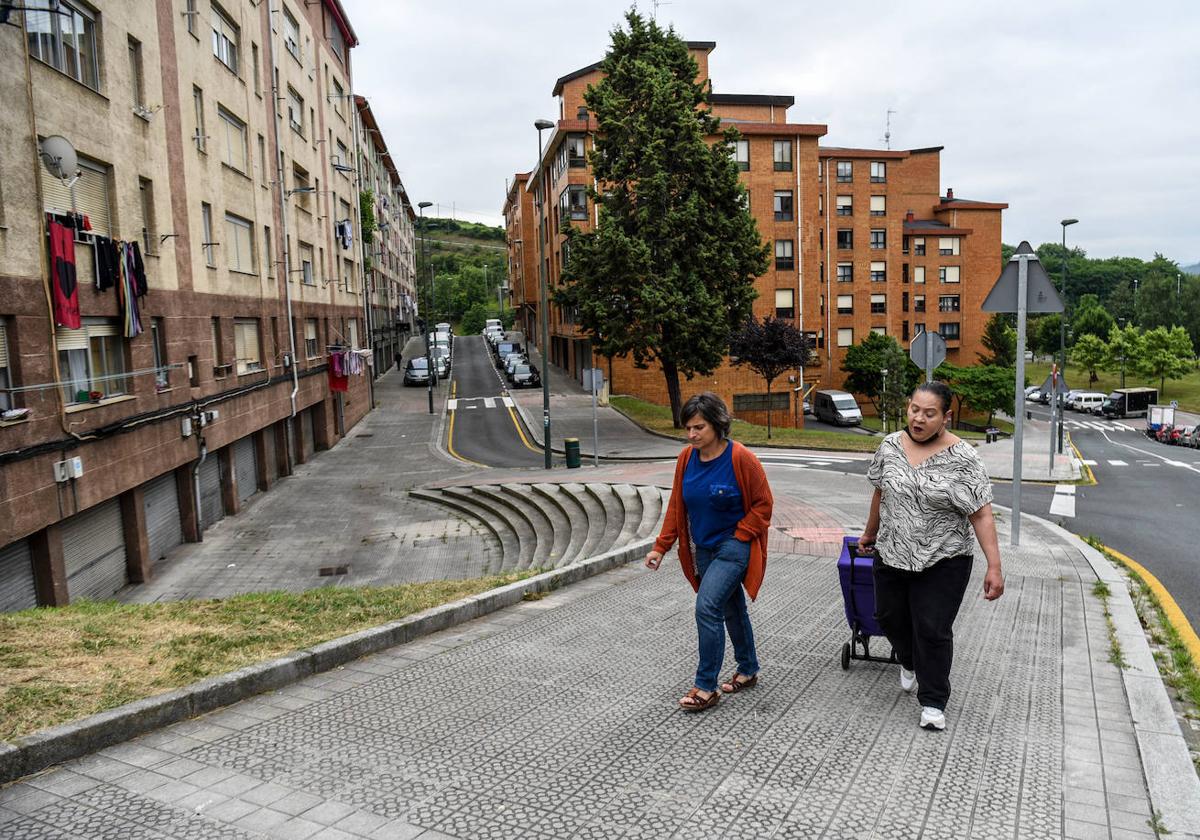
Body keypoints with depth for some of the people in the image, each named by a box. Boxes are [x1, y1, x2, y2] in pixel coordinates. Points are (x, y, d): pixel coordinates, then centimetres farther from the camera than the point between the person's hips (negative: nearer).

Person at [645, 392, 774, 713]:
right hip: (703, 549, 6)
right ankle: (748, 670, 37)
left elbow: (763, 503, -10)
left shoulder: (740, 458, -17)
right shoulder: (686, 458, -1)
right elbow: (676, 506, 6)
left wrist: (738, 537, -15)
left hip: (733, 546, -6)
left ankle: (706, 687, -6)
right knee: (731, 608, 19)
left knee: (707, 607, -17)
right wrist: (661, 547, 0)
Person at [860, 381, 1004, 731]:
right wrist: (870, 533, 22)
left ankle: (933, 702, 14)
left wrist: (994, 566, -18)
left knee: (933, 630, -3)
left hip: (942, 561, -4)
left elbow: (981, 514, -14)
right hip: (892, 556, 5)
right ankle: (910, 662, 46)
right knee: (891, 618, 16)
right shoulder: (890, 445, -1)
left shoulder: (962, 457, -14)